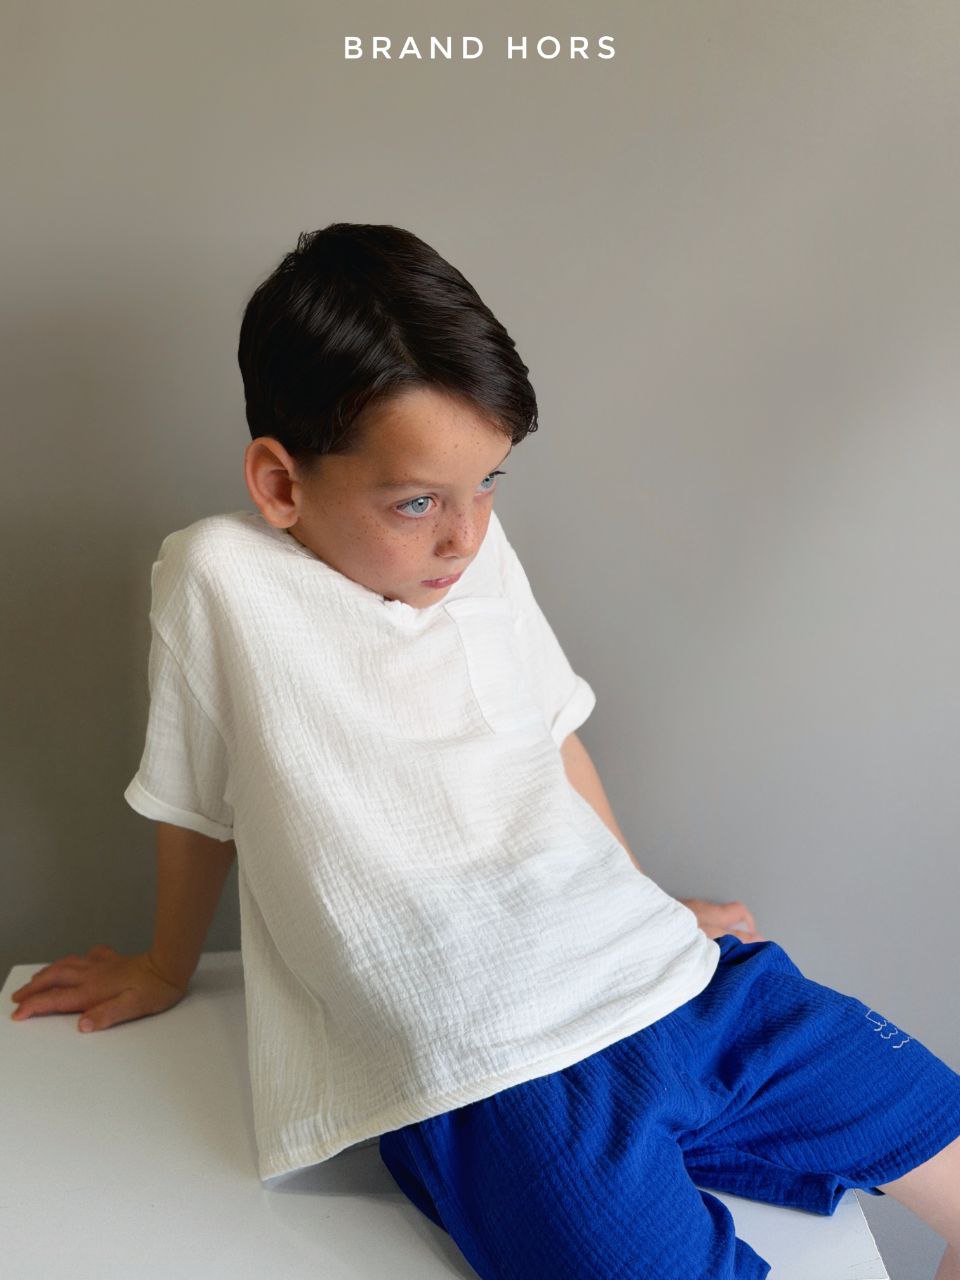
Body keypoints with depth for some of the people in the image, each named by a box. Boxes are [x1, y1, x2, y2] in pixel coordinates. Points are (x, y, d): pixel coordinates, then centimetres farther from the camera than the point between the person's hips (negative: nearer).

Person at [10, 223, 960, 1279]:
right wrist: (167, 970, 22)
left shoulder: (482, 555, 7)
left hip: (675, 974, 6)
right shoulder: (221, 577, -6)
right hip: (492, 1074, -5)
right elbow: (196, 804, 8)